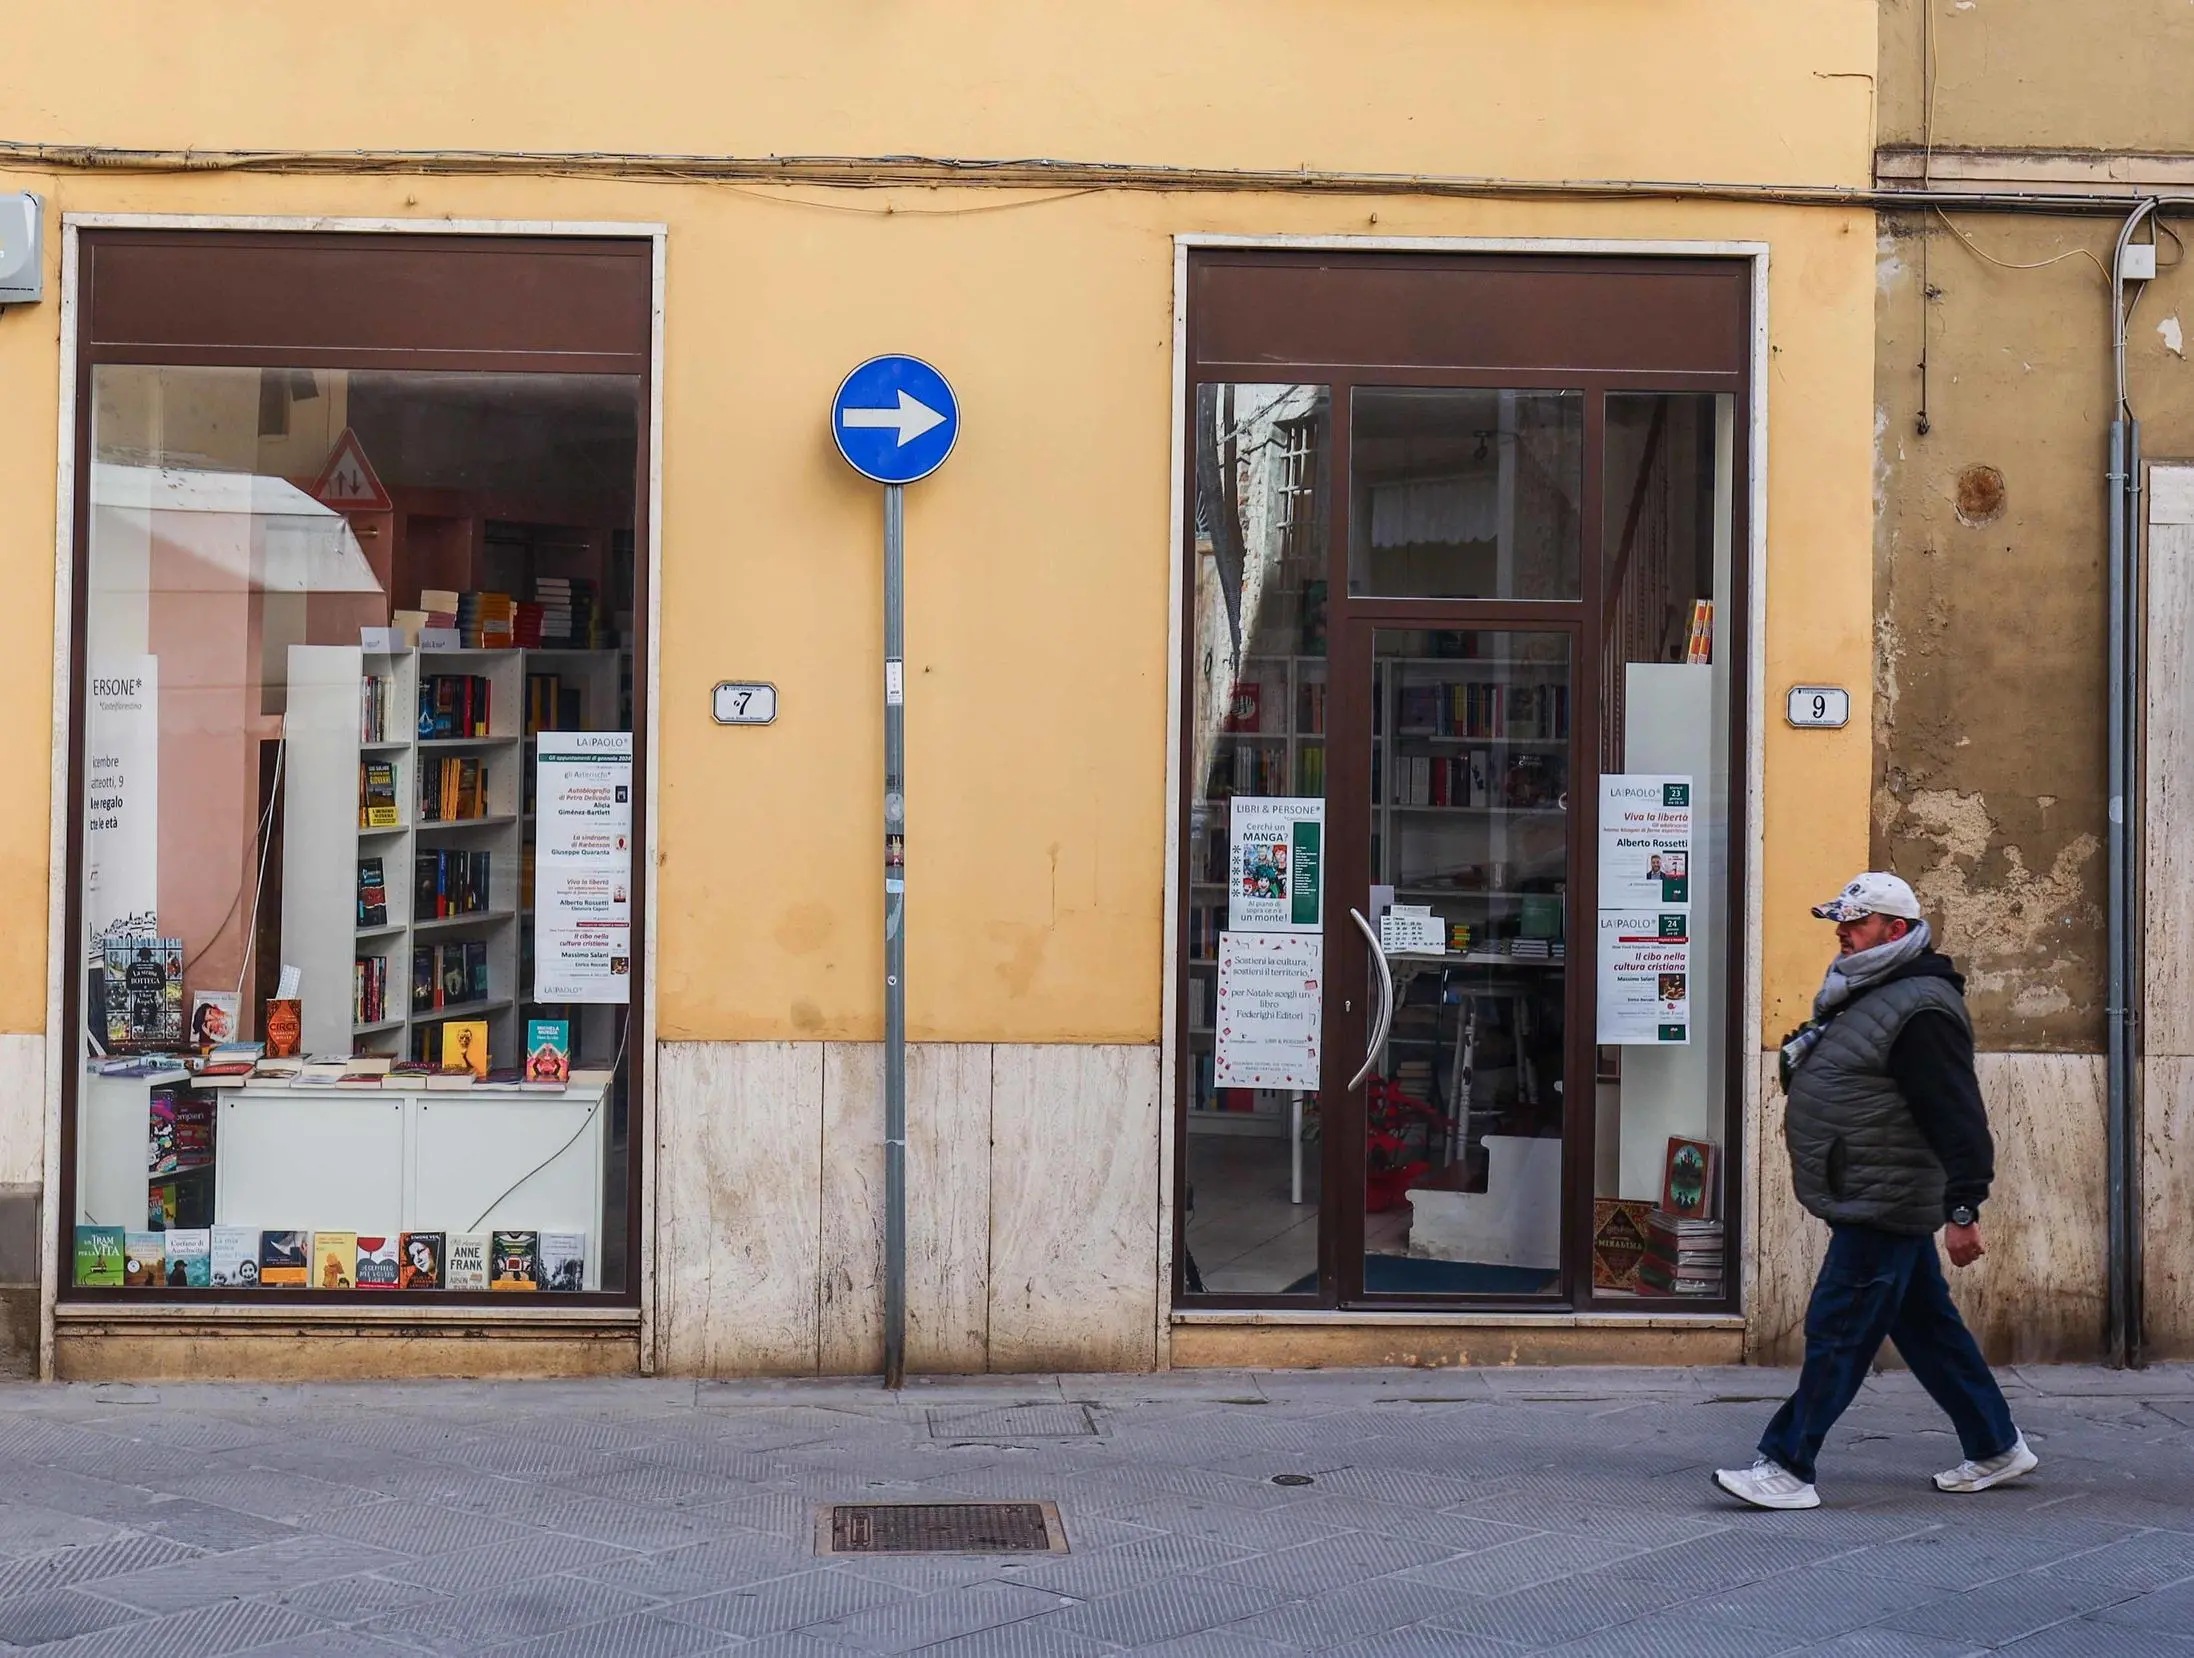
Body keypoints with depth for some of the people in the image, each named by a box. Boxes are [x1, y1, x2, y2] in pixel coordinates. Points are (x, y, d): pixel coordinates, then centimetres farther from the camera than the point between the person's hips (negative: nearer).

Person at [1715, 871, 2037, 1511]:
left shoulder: (1920, 1011, -19)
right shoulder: (1867, 996, 13)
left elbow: (1959, 1118, -24)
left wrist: (1963, 1209, -28)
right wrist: (1805, 1116, 19)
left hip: (1882, 1209, -10)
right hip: (1869, 1202, 11)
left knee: (1836, 1333, -7)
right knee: (1928, 1328, 17)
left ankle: (1786, 1468, -3)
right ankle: (1996, 1448, 27)